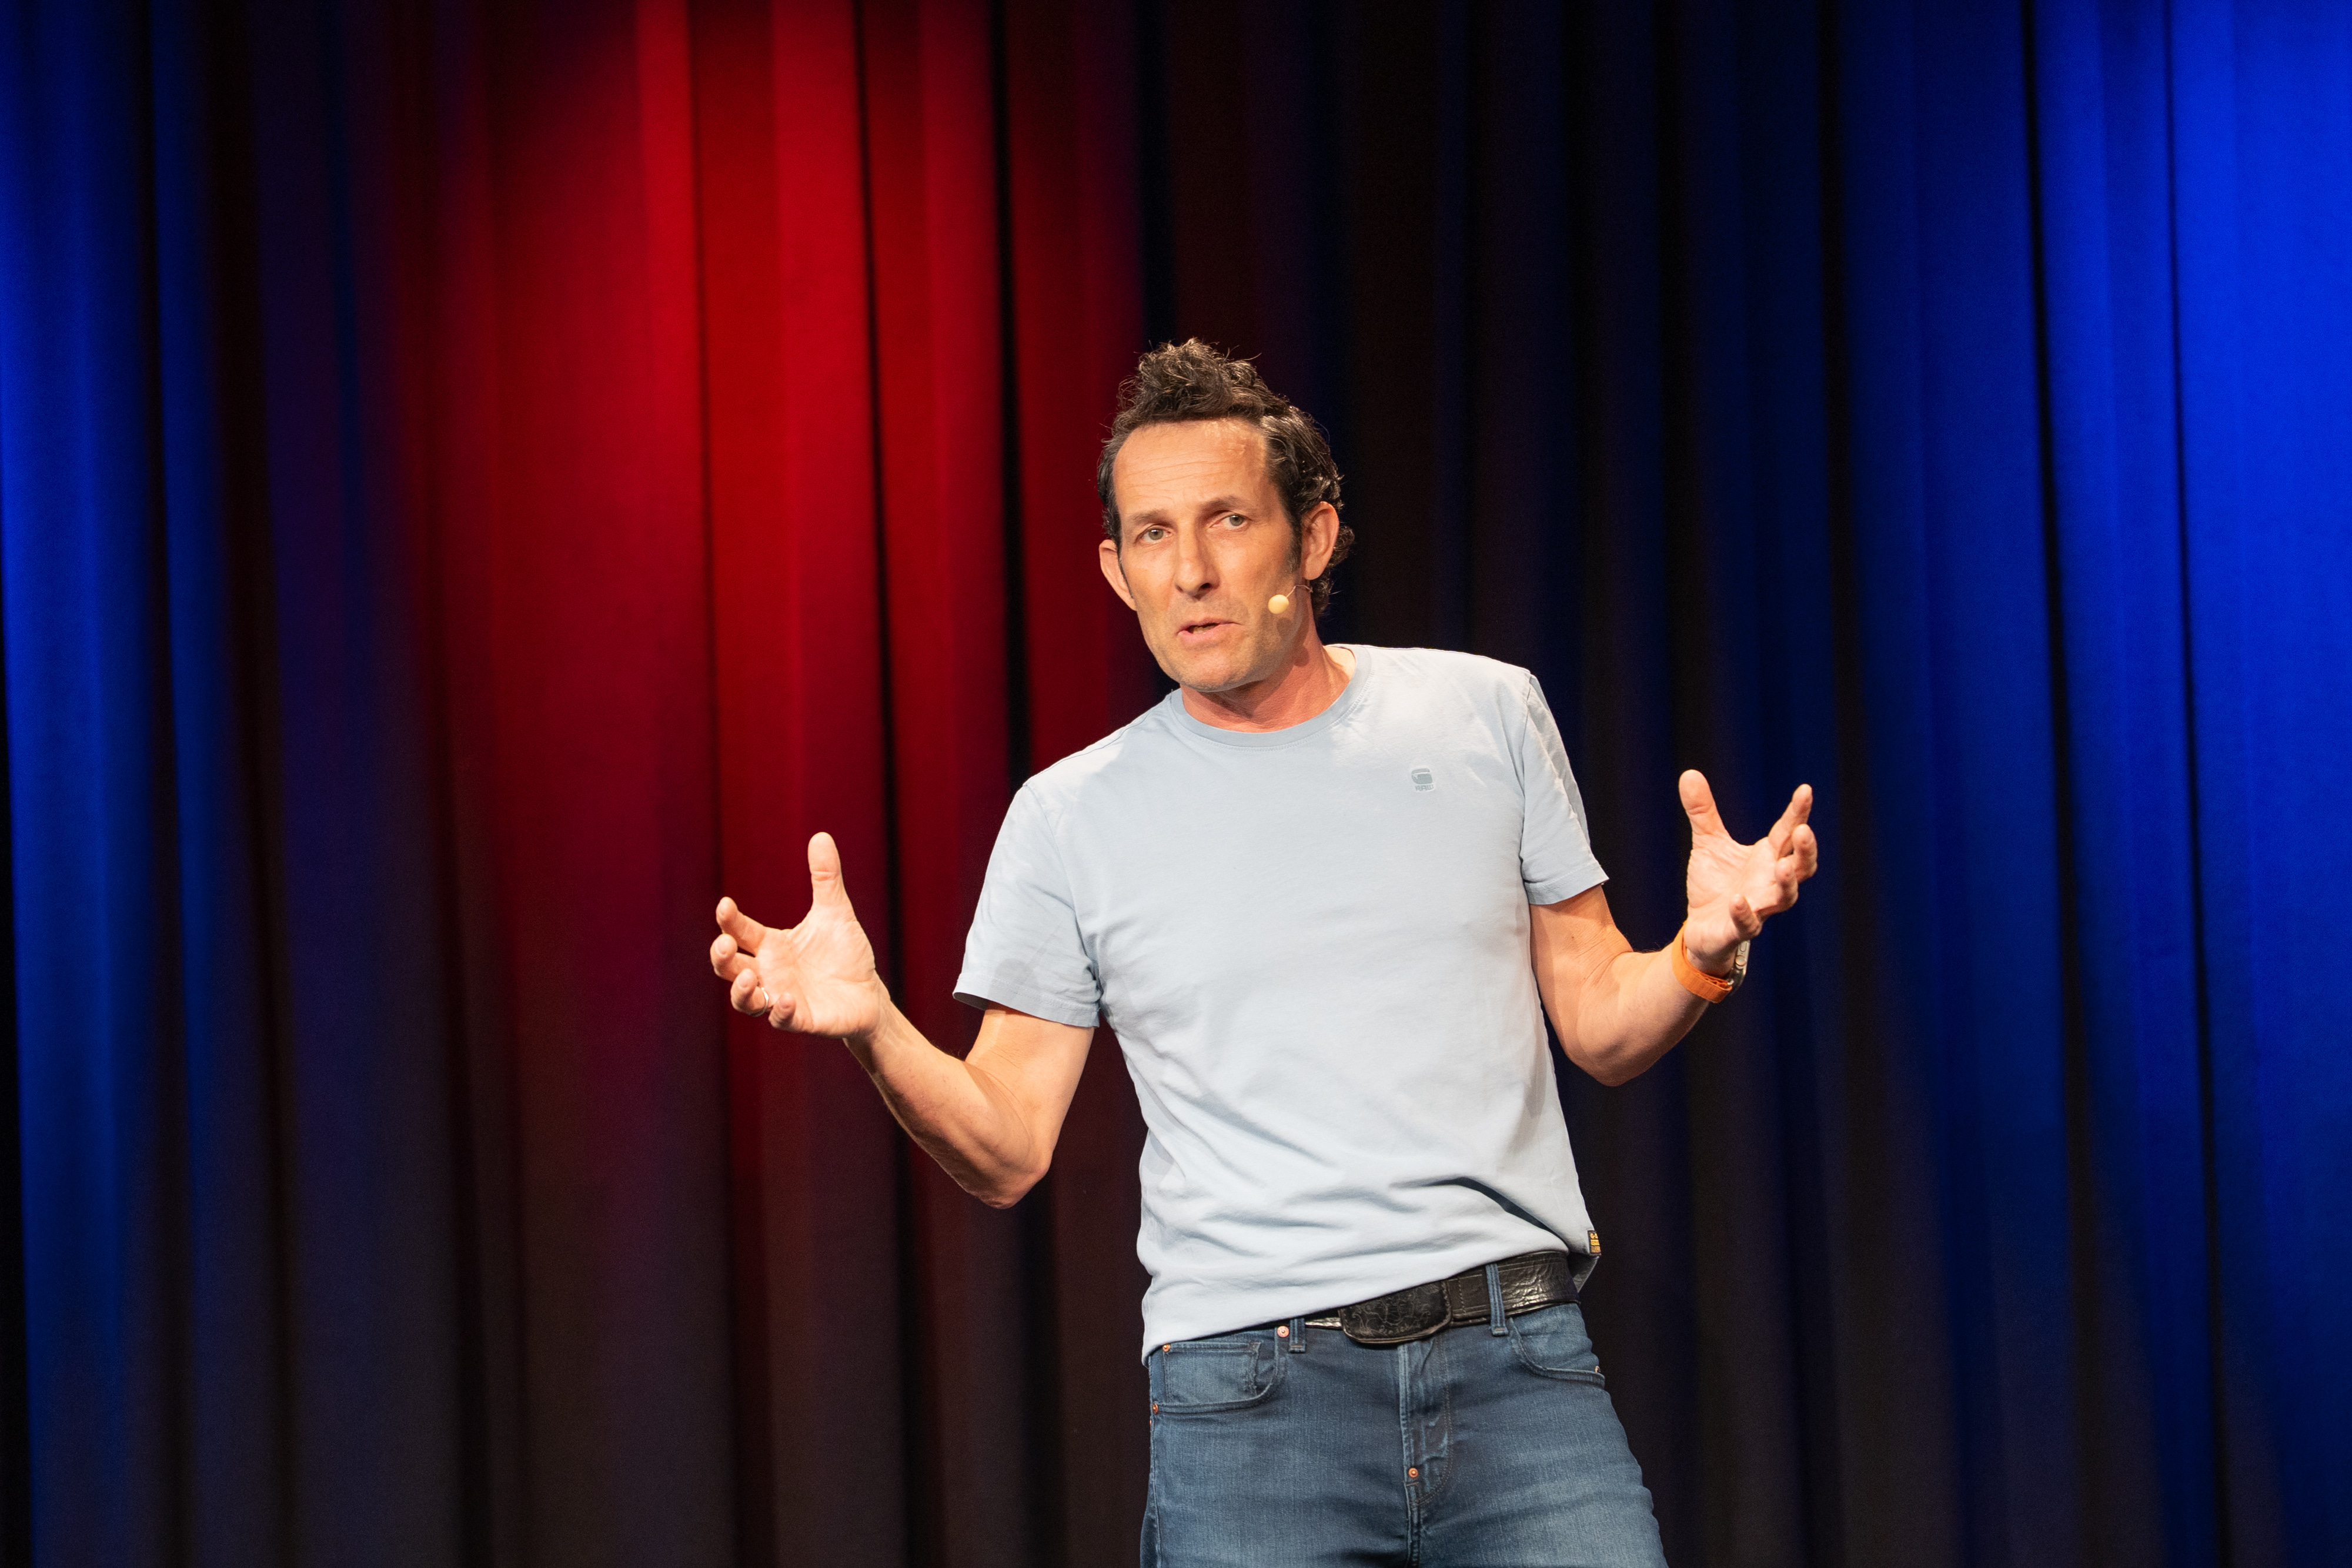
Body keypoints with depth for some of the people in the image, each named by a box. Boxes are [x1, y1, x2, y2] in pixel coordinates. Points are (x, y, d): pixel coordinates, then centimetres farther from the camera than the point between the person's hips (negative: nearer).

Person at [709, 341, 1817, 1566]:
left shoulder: (1484, 715, 10)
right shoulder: (1069, 816, 7)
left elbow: (1602, 1030, 13)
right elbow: (1007, 1152, 6)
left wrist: (1703, 955, -8)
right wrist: (873, 1030, -12)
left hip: (1519, 1367, 1)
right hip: (1246, 1396, -1)